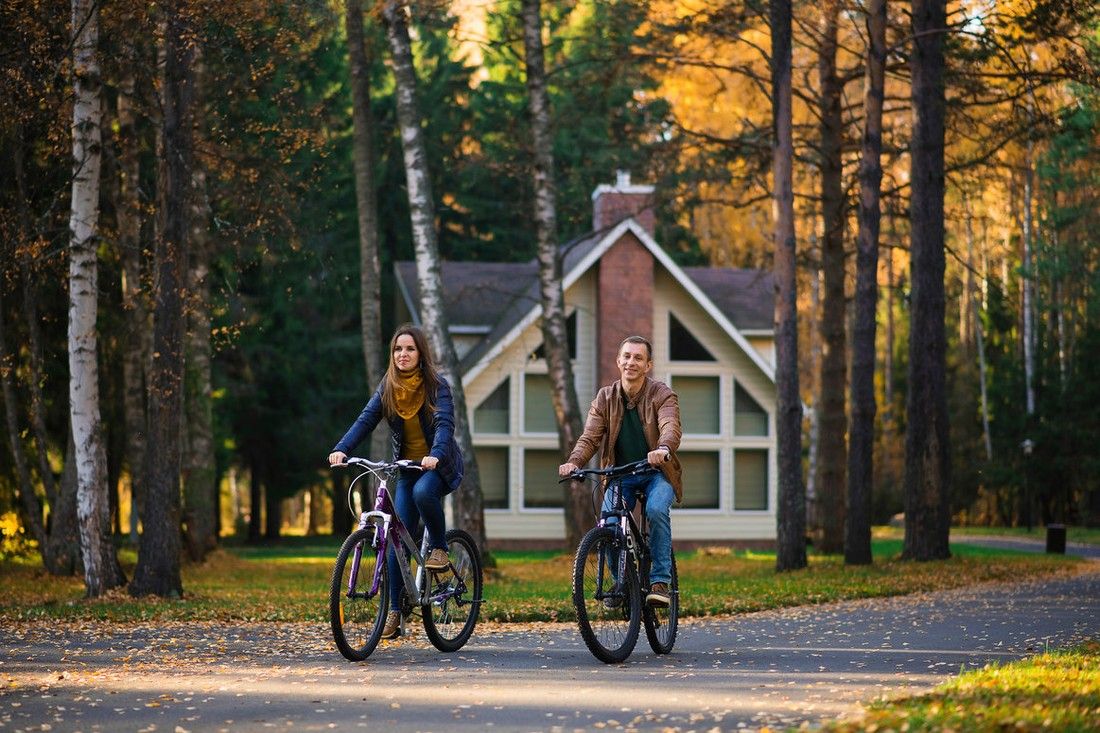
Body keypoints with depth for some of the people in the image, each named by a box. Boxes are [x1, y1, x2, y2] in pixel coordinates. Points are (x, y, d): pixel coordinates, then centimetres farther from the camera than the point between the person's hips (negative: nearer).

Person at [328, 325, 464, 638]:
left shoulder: (436, 386, -13)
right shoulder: (388, 388, -1)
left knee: (422, 492, -37)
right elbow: (366, 420, -11)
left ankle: (439, 548, -11)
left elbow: (445, 424, -26)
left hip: (438, 466, -4)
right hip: (407, 468, 4)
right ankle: (394, 612, -3)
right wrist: (341, 449, -29)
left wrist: (435, 455, -45)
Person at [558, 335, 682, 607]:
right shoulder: (605, 398, 1)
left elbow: (671, 428, -28)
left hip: (657, 473, -2)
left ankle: (660, 581, -23)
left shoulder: (662, 395, -9)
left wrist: (663, 450, -52)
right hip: (620, 475, 2)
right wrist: (574, 461, -30)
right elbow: (590, 436, -9)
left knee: (656, 510, -33)